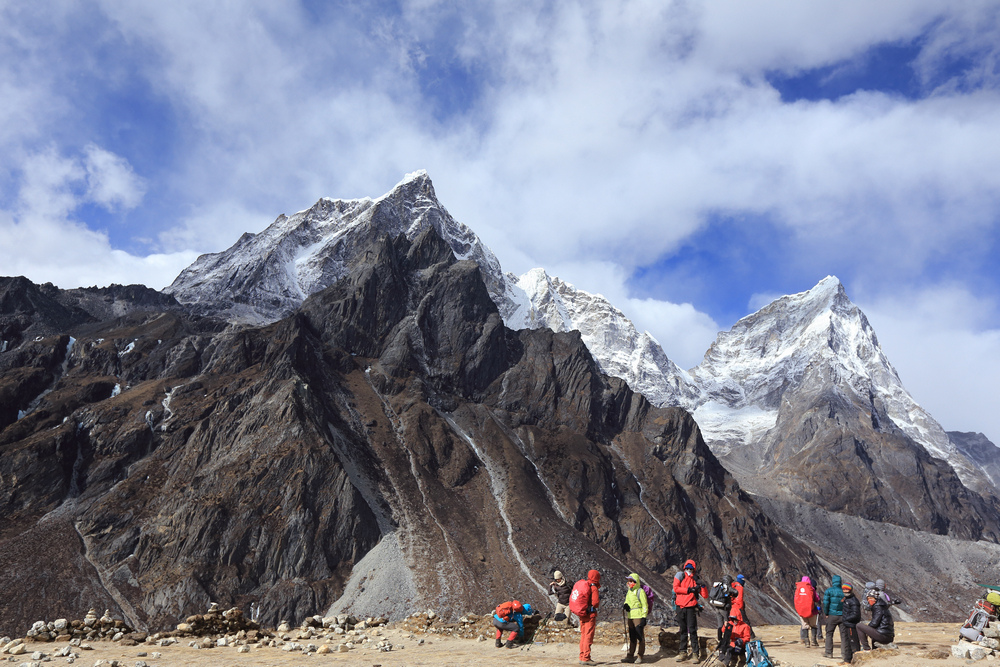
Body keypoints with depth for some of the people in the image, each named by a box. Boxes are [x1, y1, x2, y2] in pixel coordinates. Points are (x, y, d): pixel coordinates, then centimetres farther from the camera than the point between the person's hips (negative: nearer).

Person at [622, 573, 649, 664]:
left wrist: (644, 617, -14)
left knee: (640, 637, -3)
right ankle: (630, 656, 16)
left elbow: (645, 605, -9)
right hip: (630, 617, 8)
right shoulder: (629, 592, 17)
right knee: (632, 637, 12)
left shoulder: (640, 591, -7)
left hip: (638, 616, -8)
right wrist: (625, 605, 1)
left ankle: (640, 656, 2)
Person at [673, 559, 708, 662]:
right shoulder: (680, 576, 6)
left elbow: (705, 596, 2)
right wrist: (688, 590, -11)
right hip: (680, 607, 1)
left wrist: (703, 586, -13)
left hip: (691, 607, -1)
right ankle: (683, 652, 17)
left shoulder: (696, 580, 6)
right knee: (683, 630, 10)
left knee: (692, 630, -6)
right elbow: (676, 588, -8)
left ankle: (695, 653, -2)